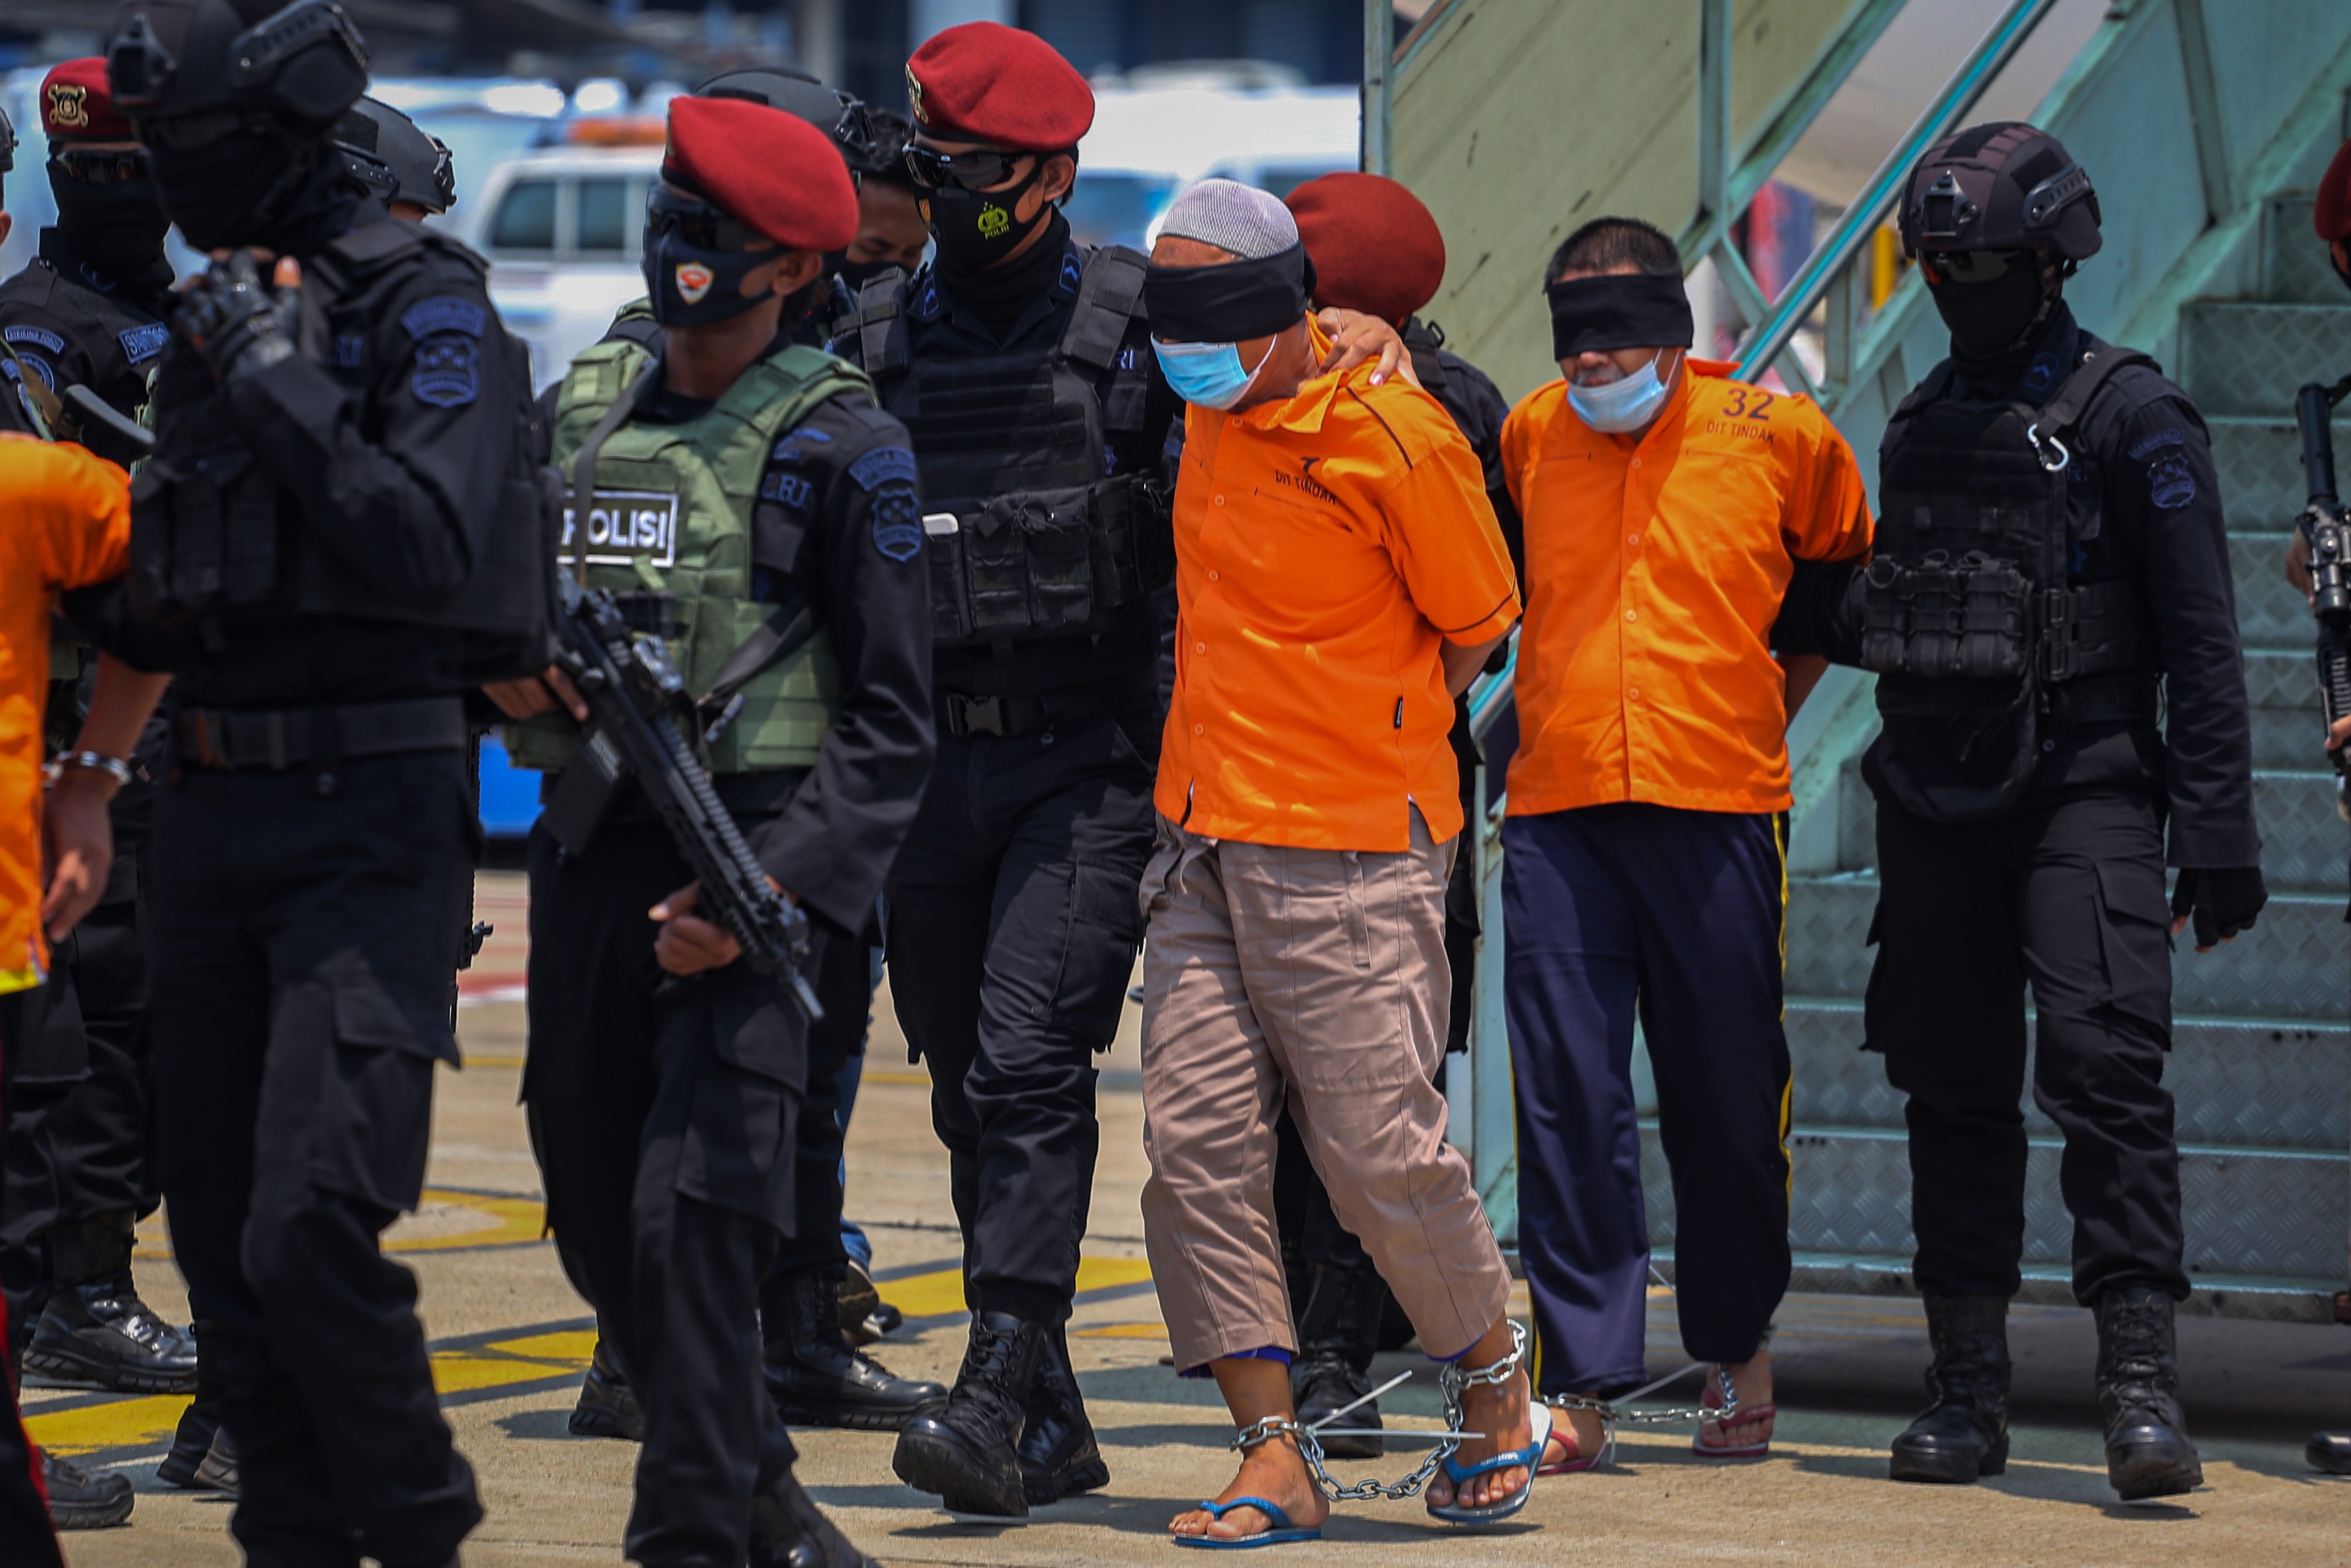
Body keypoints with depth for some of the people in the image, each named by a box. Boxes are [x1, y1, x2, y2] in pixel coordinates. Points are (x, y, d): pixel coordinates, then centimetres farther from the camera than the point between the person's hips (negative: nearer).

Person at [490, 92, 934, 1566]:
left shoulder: (840, 443, -4)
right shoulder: (583, 402, 13)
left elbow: (891, 721, -5)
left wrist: (777, 888, -16)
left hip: (751, 859, -6)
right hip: (589, 854, 6)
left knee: (695, 1211, -15)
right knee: (599, 1218, 11)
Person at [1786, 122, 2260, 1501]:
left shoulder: (2130, 417, -4)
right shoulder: (1925, 421, 15)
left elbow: (2202, 641, -7)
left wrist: (2219, 832, -12)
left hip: (2084, 791, -6)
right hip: (1938, 801, 6)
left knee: (2106, 1064, -17)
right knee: (1956, 1090, 7)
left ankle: (2143, 1379, -19)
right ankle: (1969, 1387, 13)